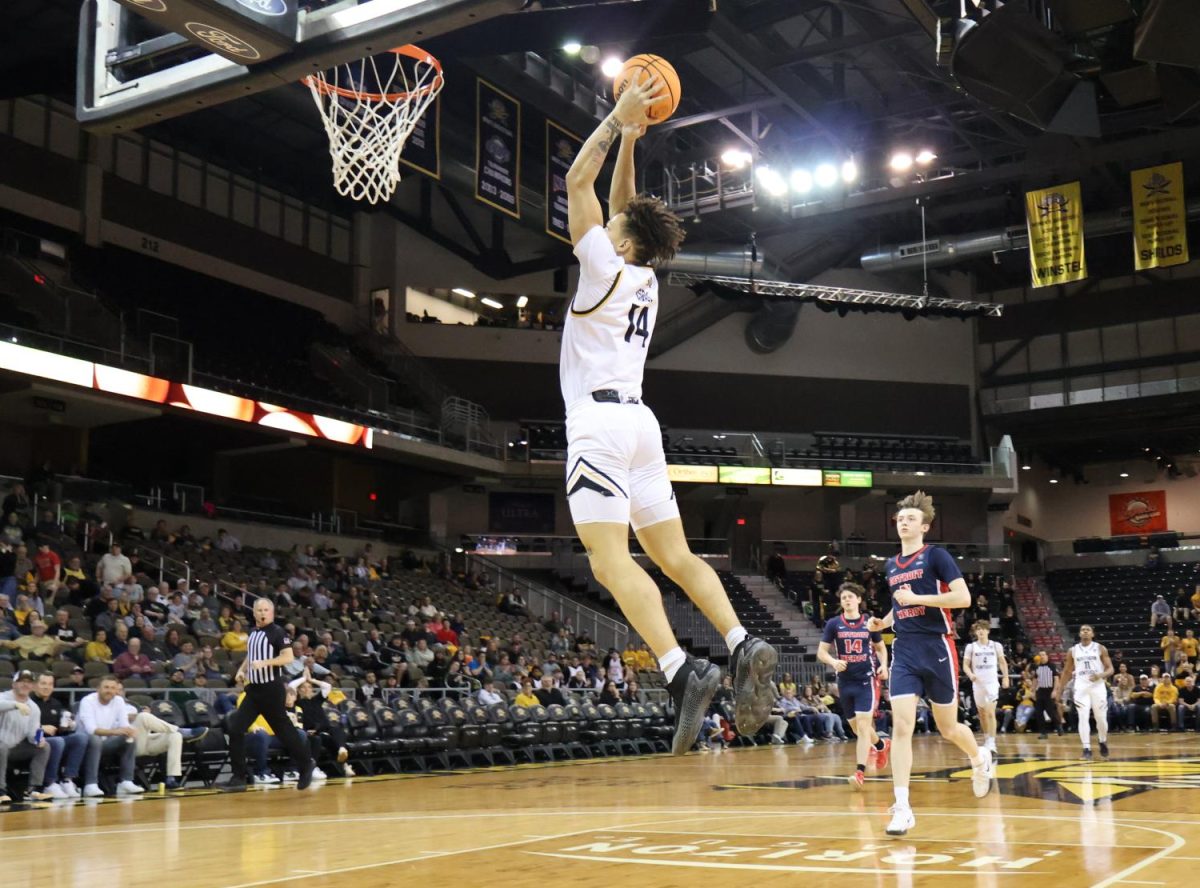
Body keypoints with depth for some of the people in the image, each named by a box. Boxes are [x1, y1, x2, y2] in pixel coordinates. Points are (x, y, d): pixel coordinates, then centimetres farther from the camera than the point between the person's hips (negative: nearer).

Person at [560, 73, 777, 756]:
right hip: (640, 422, 8)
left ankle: (683, 673, -26)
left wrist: (619, 119, 6)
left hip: (600, 420, -8)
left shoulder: (606, 267, -3)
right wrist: (631, 140, 29)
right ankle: (744, 647, -8)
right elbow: (622, 206, 30)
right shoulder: (646, 278, 17)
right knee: (673, 554, 8)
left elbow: (578, 180, 1)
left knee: (611, 561, -15)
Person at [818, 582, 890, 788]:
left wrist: (883, 665, -4)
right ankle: (882, 746, 41)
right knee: (856, 727, 13)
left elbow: (881, 647, 15)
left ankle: (860, 771, -13)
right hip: (845, 682, 2)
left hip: (866, 680, -2)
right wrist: (833, 662, -22)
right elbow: (821, 652, -1)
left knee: (863, 725, -13)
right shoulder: (833, 624, 0)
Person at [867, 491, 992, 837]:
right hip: (904, 653, 4)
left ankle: (980, 759, 43)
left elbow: (963, 597, -16)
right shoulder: (891, 565, 13)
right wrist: (883, 622, 9)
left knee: (947, 728, 9)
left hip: (937, 649, -4)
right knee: (901, 726, -10)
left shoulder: (936, 555, -6)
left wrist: (917, 598, -18)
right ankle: (902, 808, -10)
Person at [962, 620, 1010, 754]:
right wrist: (970, 674, -18)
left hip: (992, 682, -2)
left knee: (991, 712, -15)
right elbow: (965, 665, 2)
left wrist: (1006, 677, 6)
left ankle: (992, 743, -19)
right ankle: (986, 739, 30)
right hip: (978, 683, 2)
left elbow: (1002, 662, 15)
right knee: (982, 713, 13)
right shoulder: (971, 647, 2)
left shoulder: (996, 646, 2)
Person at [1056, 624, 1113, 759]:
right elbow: (1067, 671, 15)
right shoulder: (1073, 651, 8)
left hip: (1098, 687, -1)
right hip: (1081, 687, 1)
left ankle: (1103, 742, 30)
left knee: (1101, 718, 3)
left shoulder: (1100, 649, 2)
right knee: (1083, 718, -9)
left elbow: (1110, 669, 0)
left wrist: (1100, 675, -21)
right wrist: (1059, 688, 11)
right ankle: (1087, 749, -7)